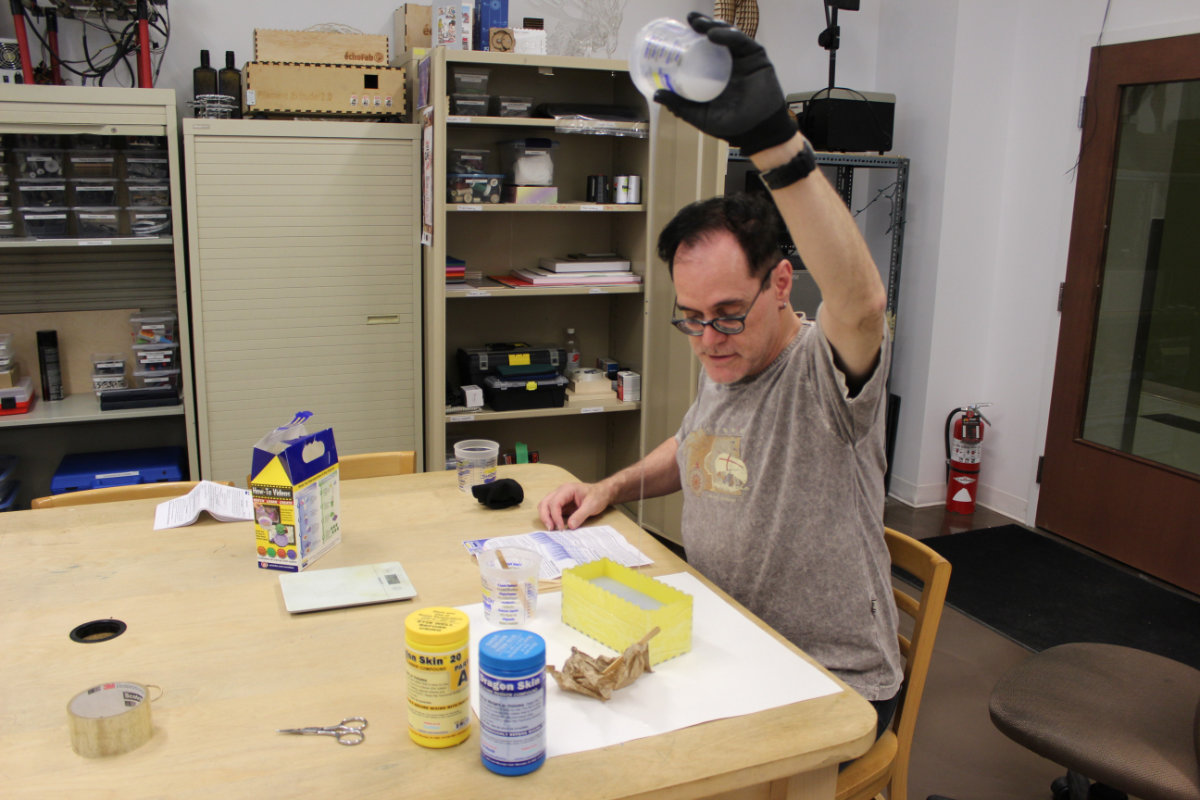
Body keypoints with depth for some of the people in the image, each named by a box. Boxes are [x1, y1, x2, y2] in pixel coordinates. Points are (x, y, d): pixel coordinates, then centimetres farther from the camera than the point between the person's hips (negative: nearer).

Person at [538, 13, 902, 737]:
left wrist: (775, 141, -53)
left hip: (833, 688, -7)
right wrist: (613, 486, 8)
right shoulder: (720, 369, 4)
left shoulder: (825, 369, -21)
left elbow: (863, 301, -45)